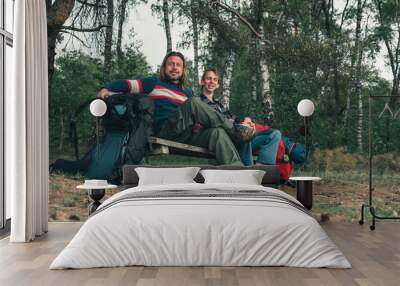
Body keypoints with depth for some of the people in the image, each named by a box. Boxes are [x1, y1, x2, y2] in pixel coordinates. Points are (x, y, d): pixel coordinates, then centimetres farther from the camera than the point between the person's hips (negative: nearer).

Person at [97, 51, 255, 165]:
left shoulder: (187, 93, 30)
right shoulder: (154, 83, 20)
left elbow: (195, 116, 23)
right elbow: (126, 84, 11)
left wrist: (199, 124, -2)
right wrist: (106, 89, -8)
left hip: (186, 135, 4)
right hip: (165, 131, -4)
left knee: (217, 132, -28)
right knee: (194, 103, -29)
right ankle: (235, 132, -23)